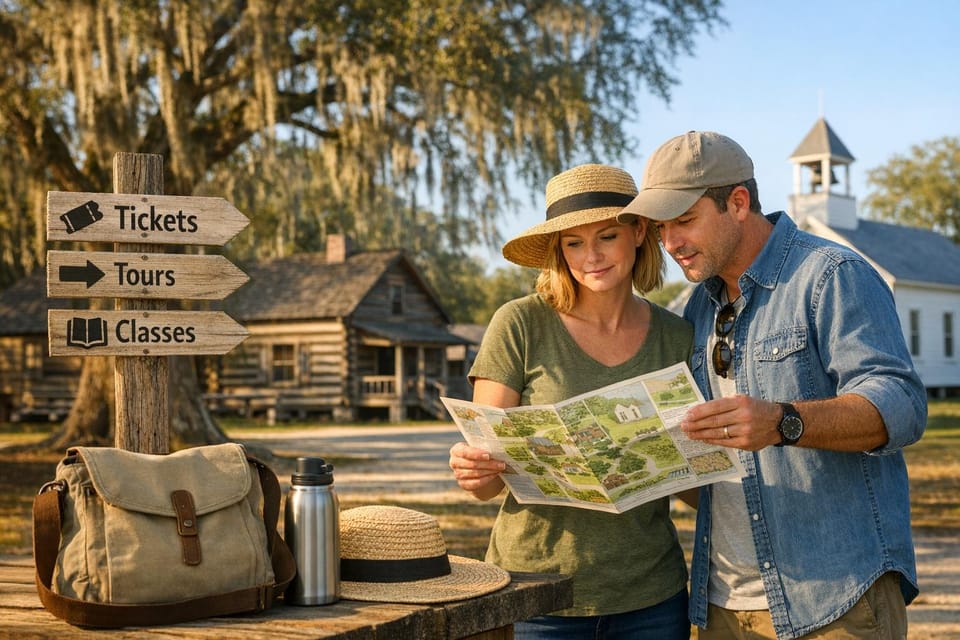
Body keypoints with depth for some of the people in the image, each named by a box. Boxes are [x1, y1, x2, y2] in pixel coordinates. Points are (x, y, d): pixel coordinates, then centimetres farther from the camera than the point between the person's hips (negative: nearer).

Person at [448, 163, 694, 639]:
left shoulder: (677, 337, 2)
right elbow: (485, 481, -5)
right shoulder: (520, 325, -7)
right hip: (536, 591, -2)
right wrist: (473, 470, -26)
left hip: (651, 598, 3)